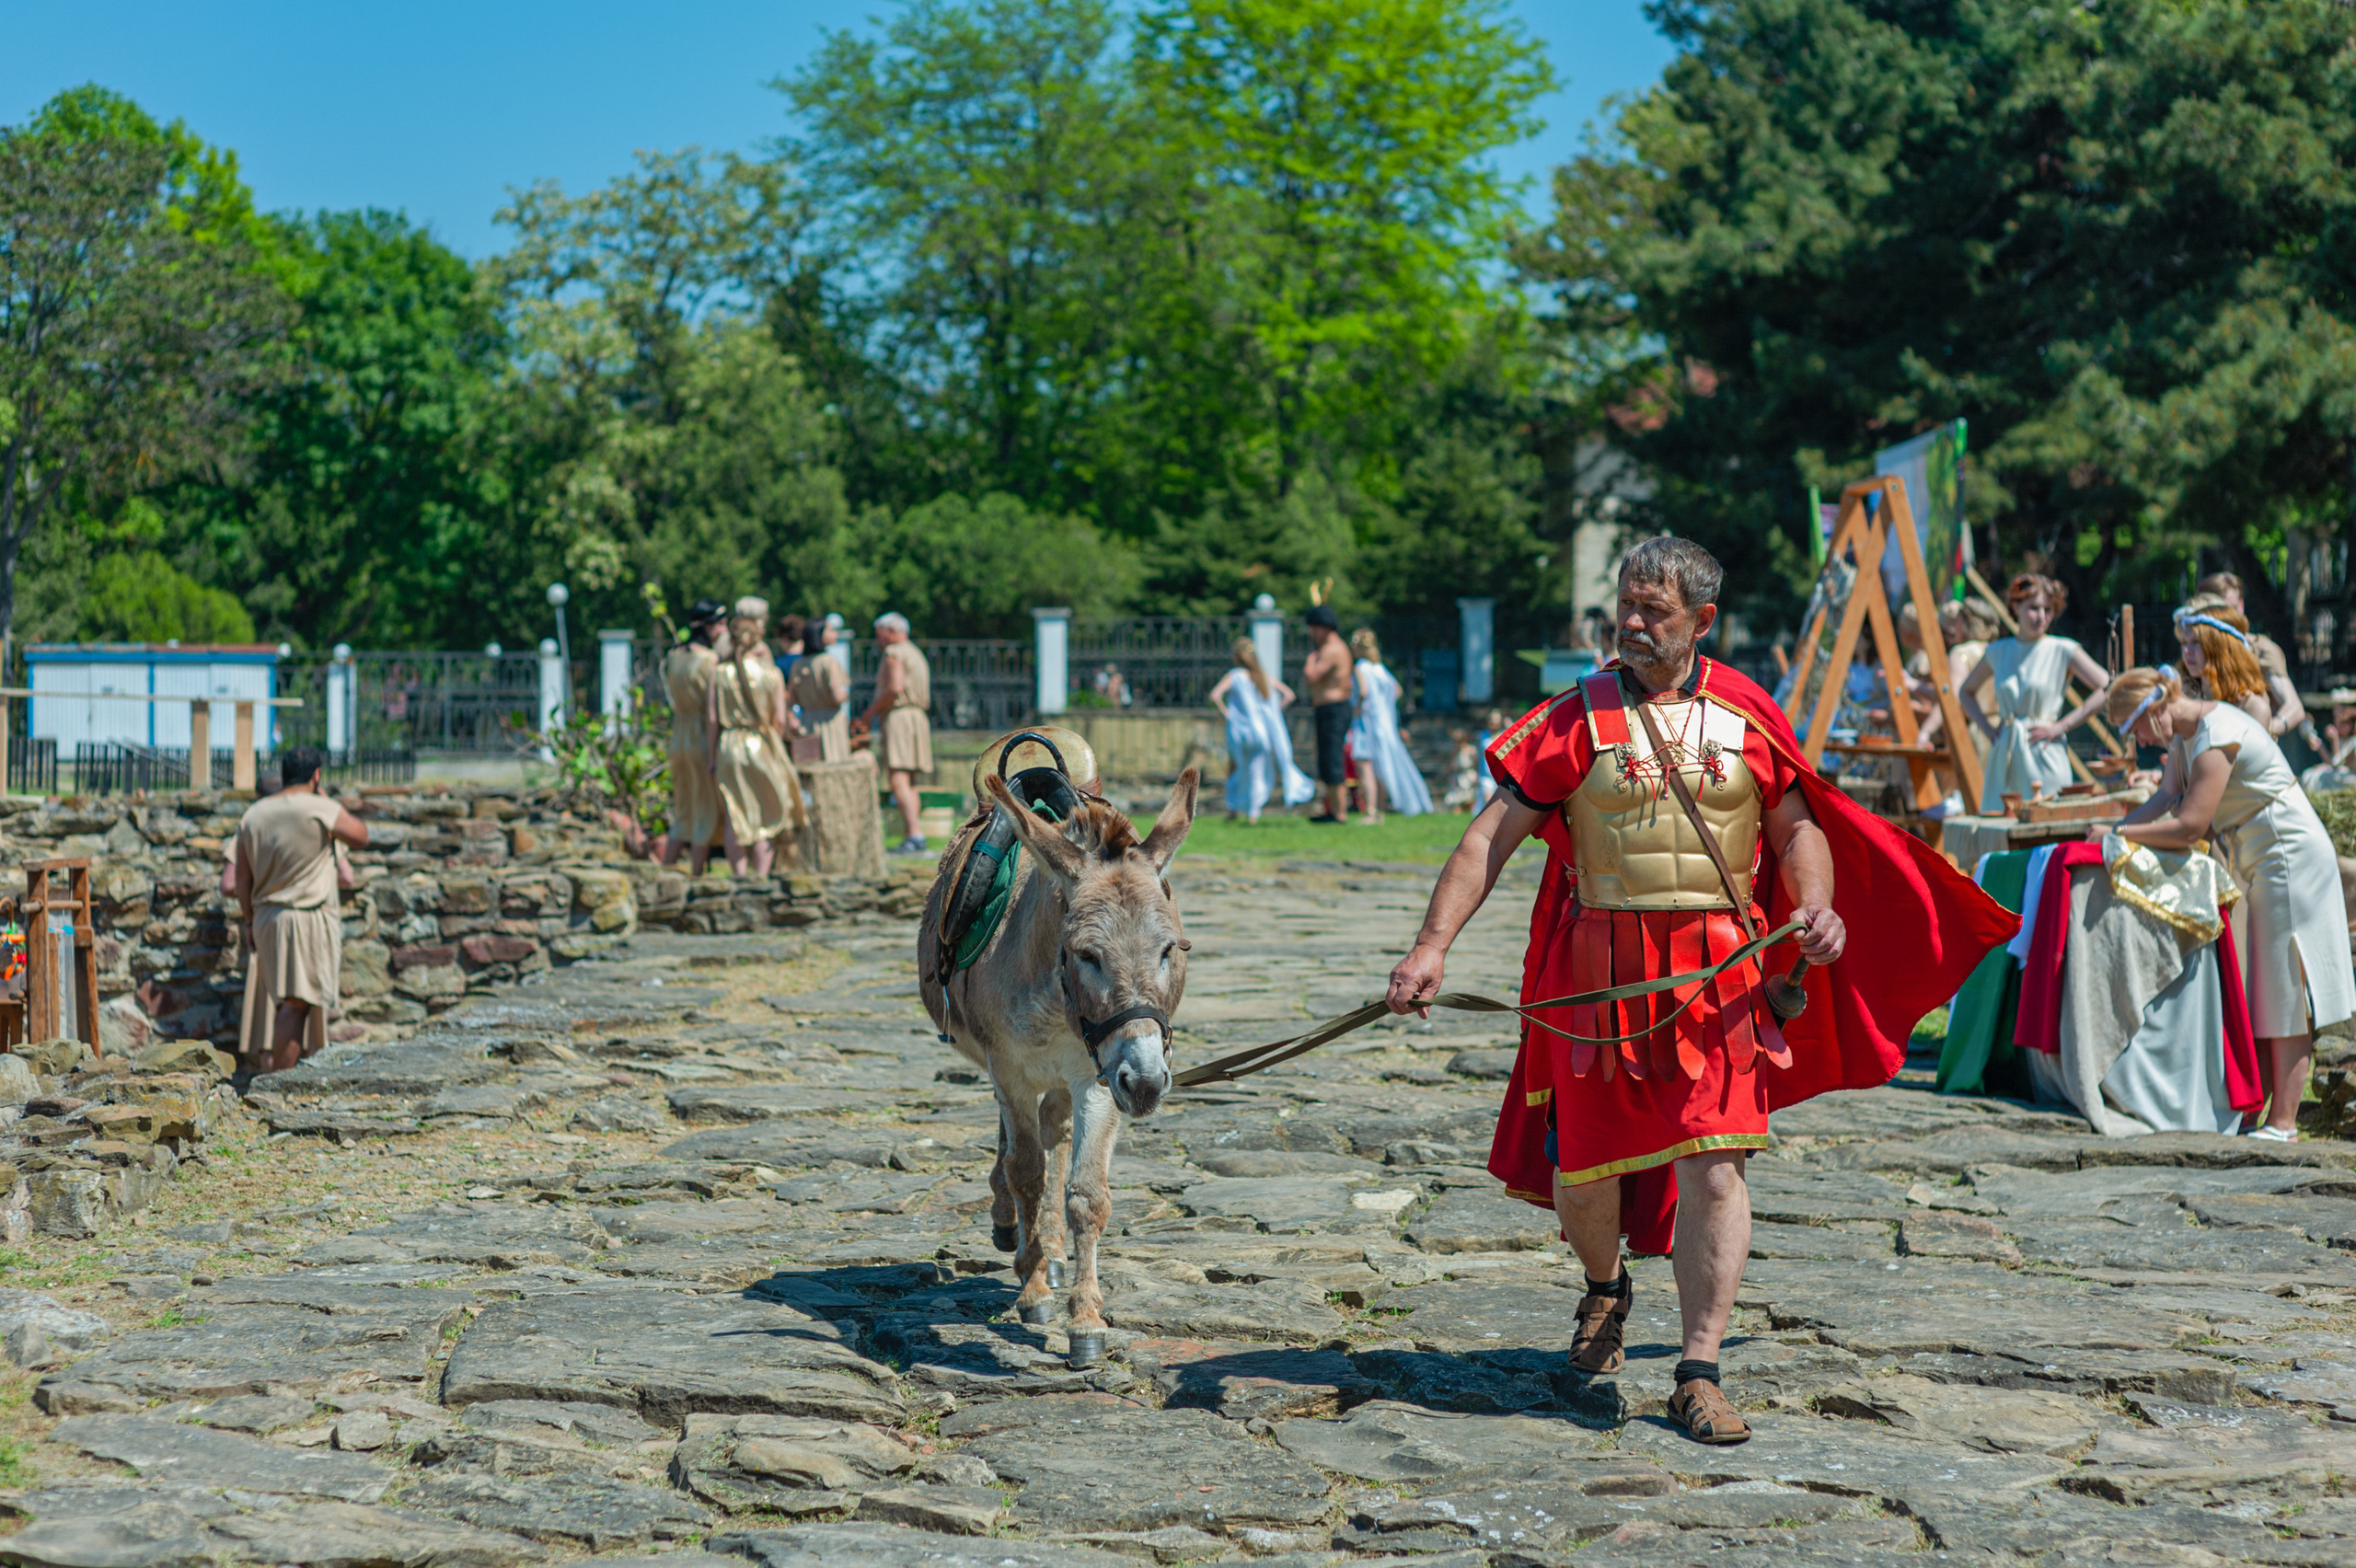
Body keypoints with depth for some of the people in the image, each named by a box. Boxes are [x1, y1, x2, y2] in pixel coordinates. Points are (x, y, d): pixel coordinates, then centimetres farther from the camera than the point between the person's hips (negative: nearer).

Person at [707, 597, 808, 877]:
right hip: (762, 747, -1)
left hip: (728, 747, 1)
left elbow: (711, 718, -2)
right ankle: (761, 876, 4)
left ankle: (739, 876, 10)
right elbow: (780, 720, -5)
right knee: (765, 818, 6)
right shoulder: (771, 673, -5)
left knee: (734, 817, 8)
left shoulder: (720, 673, -3)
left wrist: (712, 757, 6)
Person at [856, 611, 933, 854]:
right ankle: (914, 839, 7)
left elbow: (894, 688, -19)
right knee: (908, 782, 10)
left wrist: (871, 711, -9)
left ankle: (914, 835, -26)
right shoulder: (916, 654, 24)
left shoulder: (895, 653, -5)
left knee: (899, 780, -16)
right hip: (918, 715, 10)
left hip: (899, 716, -10)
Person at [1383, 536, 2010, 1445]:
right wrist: (1432, 946, -13)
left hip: (1720, 970, 0)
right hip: (1599, 970, 0)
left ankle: (1699, 1376, 1)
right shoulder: (1578, 716, 0)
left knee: (1714, 1168, -8)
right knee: (1584, 1168, 7)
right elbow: (1491, 837, -3)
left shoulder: (1746, 714, 5)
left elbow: (1797, 826, 13)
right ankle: (1605, 1286, 41)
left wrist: (1818, 904, -8)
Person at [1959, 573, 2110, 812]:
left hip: (2044, 755, -4)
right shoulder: (1998, 651, 10)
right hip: (2004, 757, 4)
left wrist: (2060, 726, -10)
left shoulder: (2063, 651, -2)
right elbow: (1967, 691, 26)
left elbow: (2107, 690, -7)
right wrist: (1986, 727, 9)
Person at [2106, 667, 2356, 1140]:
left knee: (2286, 990, -7)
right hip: (2263, 866, 10)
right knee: (2266, 992, 11)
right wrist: (2117, 827, -10)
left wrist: (2119, 834, -19)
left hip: (2290, 857, -10)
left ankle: (2283, 1124, -5)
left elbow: (2189, 826, -26)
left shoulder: (2216, 737, -24)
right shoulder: (2185, 732, 7)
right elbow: (2166, 797, 4)